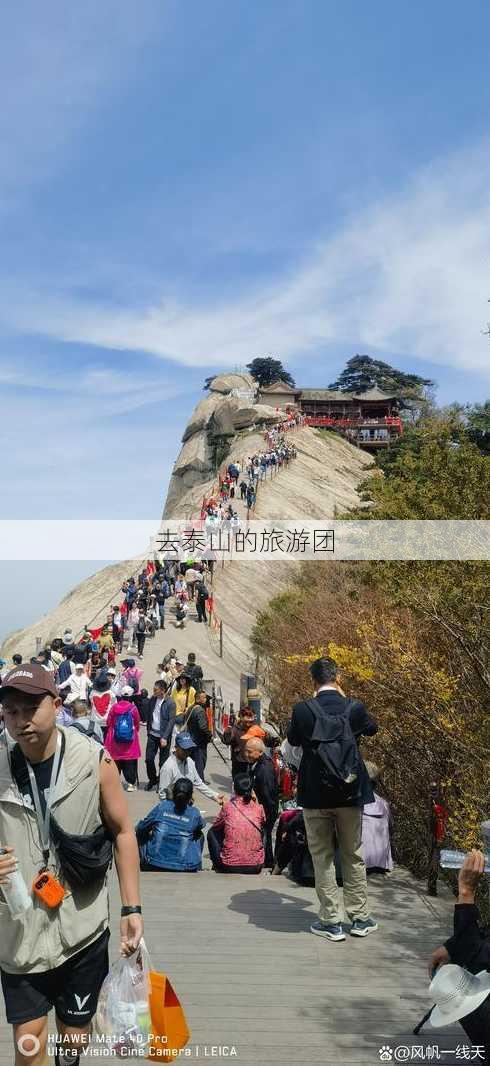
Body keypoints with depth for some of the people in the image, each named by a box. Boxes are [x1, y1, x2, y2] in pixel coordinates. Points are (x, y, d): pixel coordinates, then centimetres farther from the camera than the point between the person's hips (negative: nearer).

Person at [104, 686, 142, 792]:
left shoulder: (114, 707, -6)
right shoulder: (133, 708, -11)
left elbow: (109, 722, 3)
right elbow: (137, 724, 0)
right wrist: (135, 732, 21)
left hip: (115, 739, 2)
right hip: (130, 739, -2)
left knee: (115, 760, 13)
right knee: (130, 762, 6)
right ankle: (131, 783, 7)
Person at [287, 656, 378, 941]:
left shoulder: (303, 710, -11)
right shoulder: (353, 707, -8)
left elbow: (293, 739, 7)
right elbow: (372, 728, 13)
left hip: (315, 795, -1)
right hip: (350, 793, 2)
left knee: (322, 858, 10)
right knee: (353, 856, 16)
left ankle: (332, 921, 13)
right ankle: (360, 918, 24)